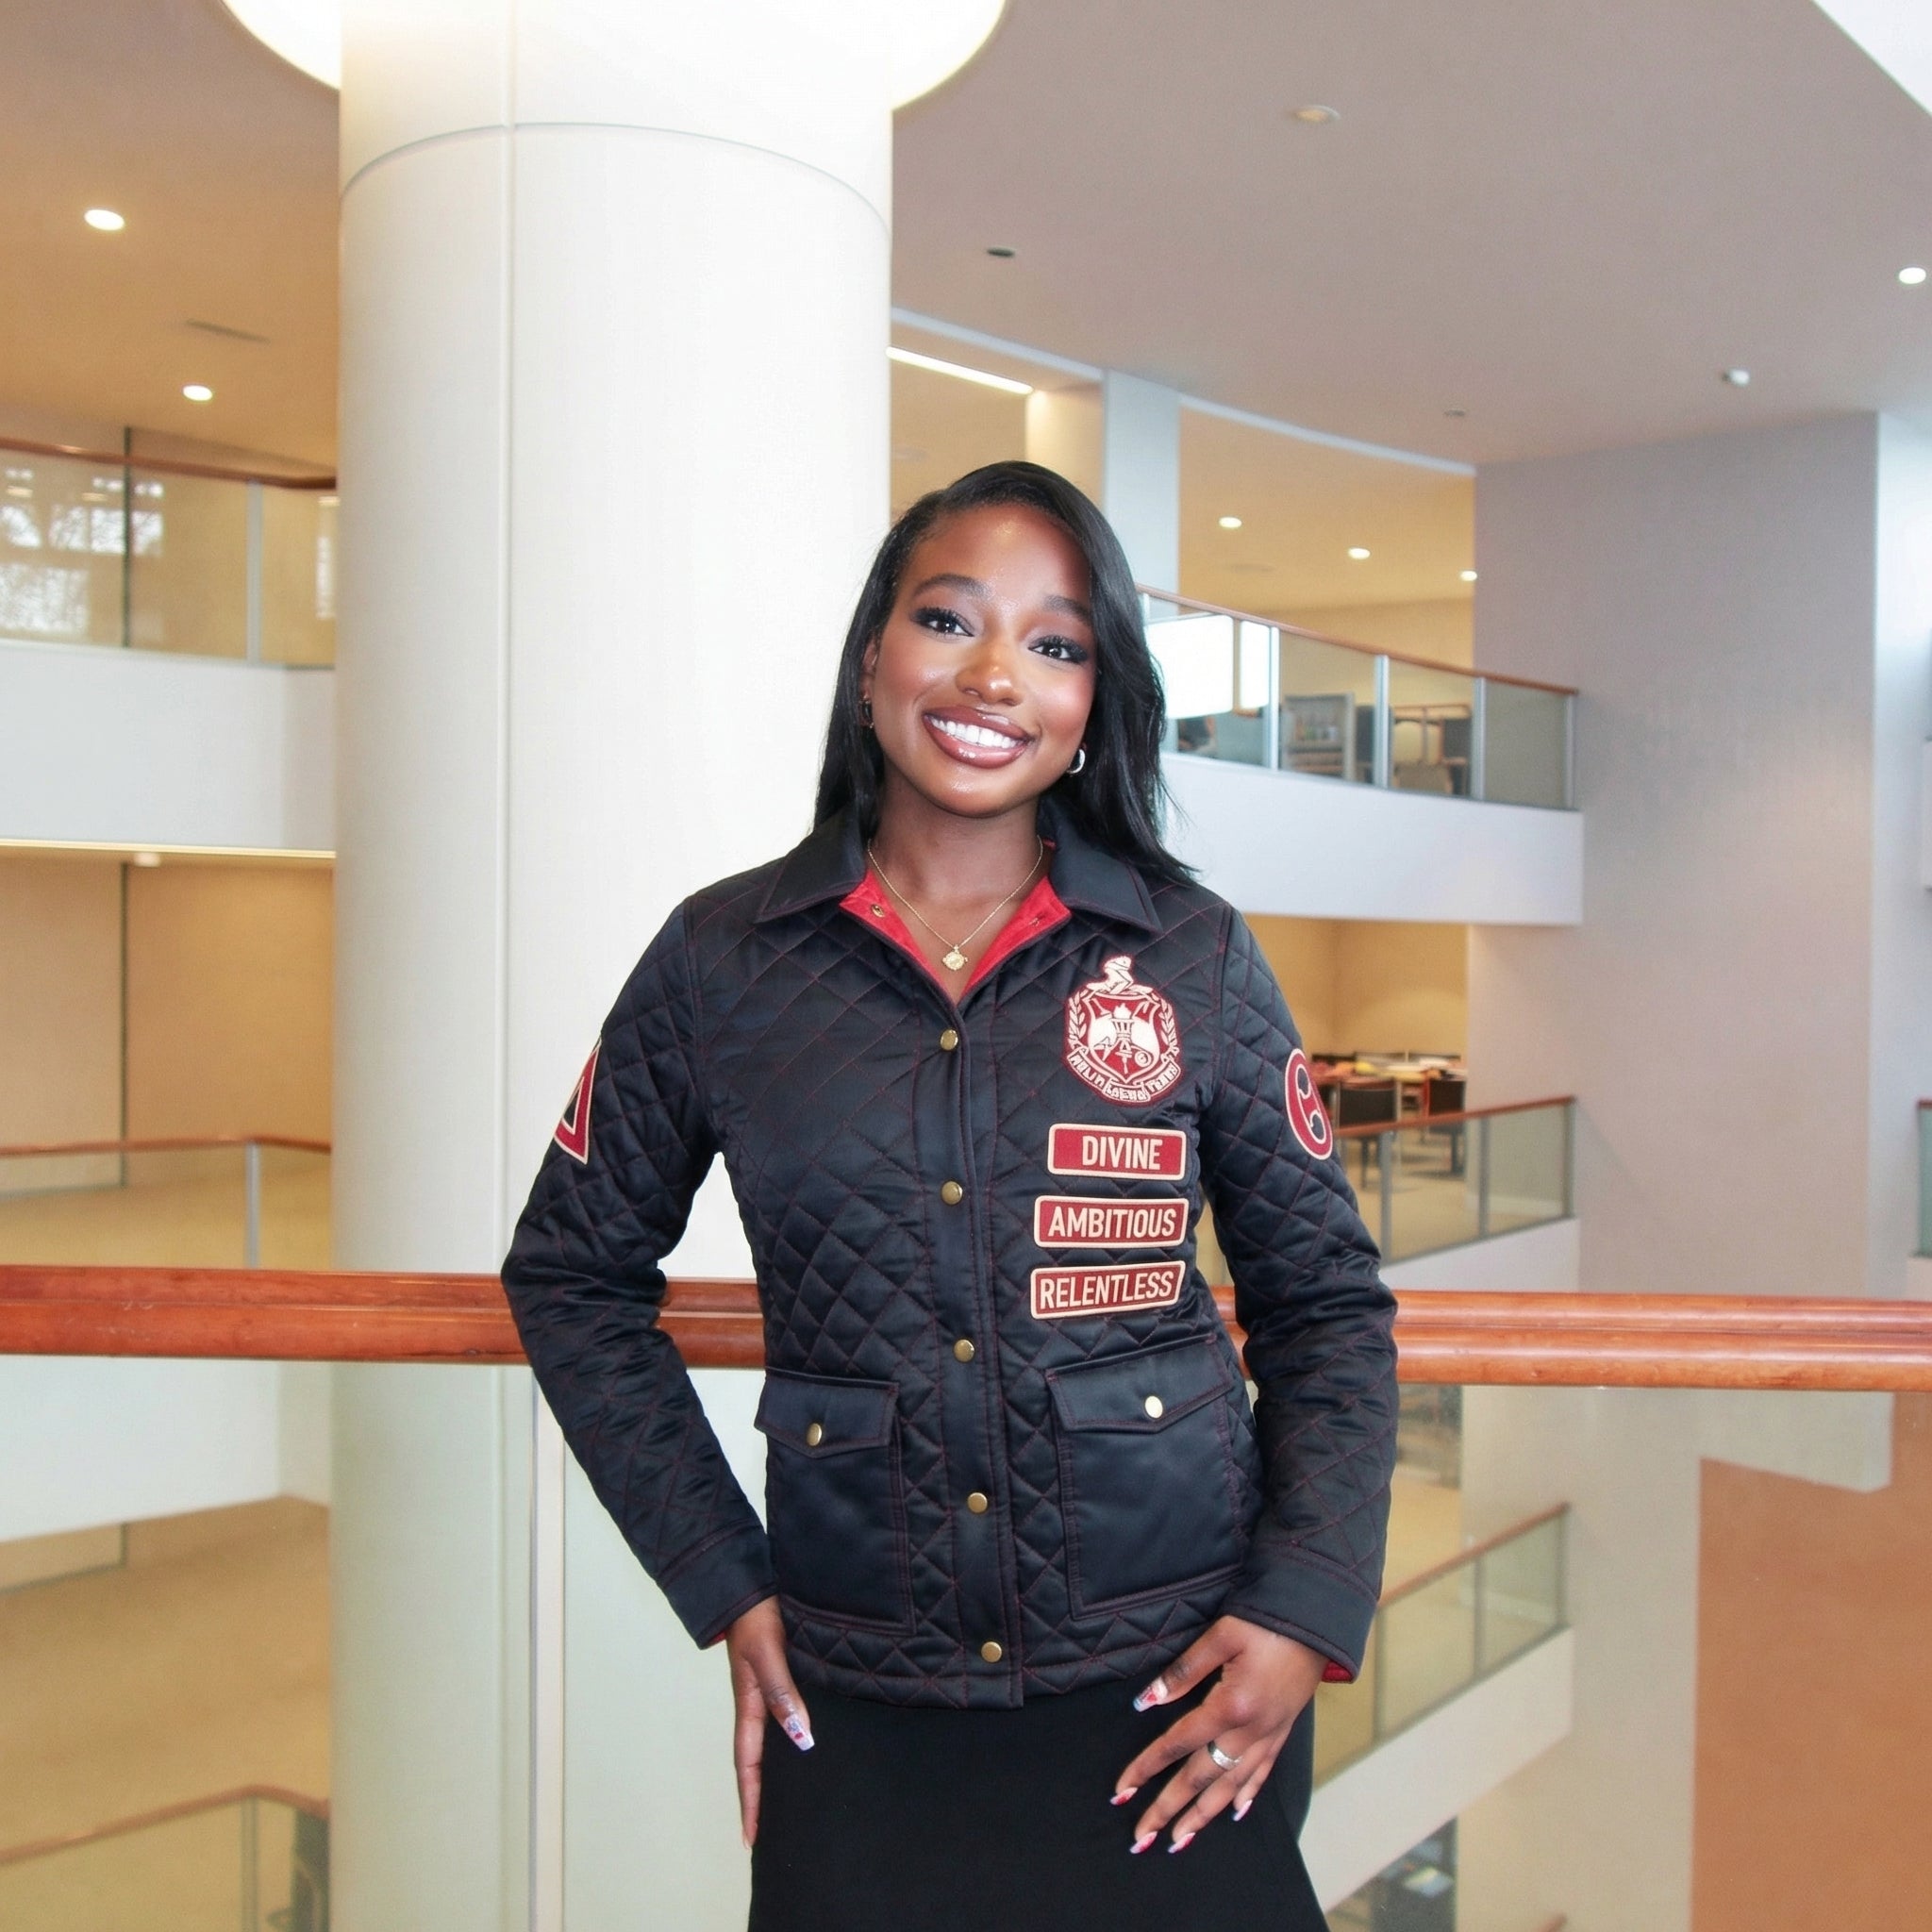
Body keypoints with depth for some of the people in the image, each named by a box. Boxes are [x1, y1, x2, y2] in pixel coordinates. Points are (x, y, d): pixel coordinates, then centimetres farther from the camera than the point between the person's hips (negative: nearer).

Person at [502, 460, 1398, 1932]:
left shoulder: (1194, 956, -2)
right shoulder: (723, 959, -2)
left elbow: (1325, 1298, 5)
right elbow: (574, 1271, 8)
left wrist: (1307, 1607, -6)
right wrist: (723, 1582, 3)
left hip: (1173, 1701, 0)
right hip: (855, 1714, 1)